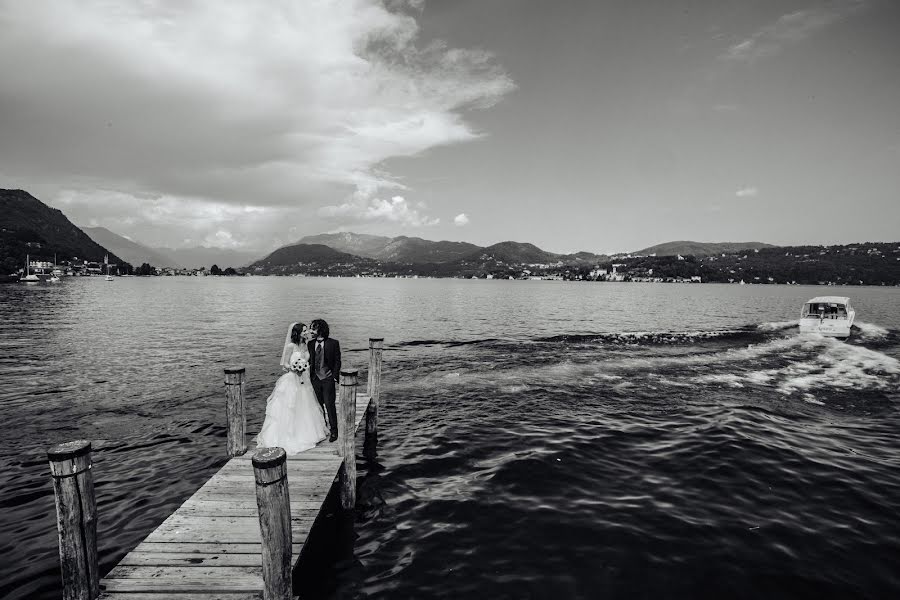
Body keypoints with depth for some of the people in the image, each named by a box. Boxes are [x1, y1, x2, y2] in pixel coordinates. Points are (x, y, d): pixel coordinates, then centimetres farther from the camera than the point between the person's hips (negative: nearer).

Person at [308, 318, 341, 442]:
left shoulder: (333, 343, -6)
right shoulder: (310, 344, 5)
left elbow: (337, 361, -3)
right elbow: (309, 361, 10)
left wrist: (335, 376, -9)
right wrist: (309, 376, 1)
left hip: (328, 378, -4)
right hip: (315, 378, 4)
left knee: (330, 405, -4)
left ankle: (334, 431, 7)